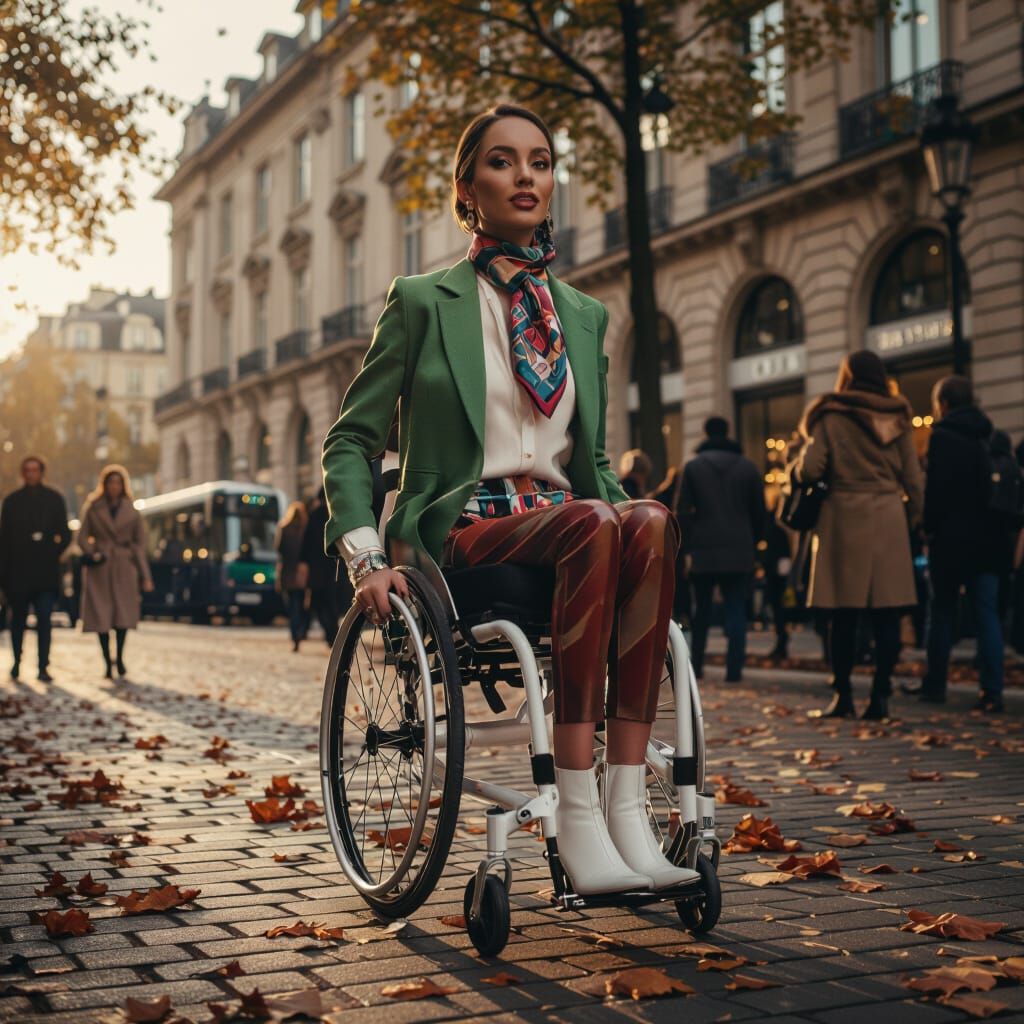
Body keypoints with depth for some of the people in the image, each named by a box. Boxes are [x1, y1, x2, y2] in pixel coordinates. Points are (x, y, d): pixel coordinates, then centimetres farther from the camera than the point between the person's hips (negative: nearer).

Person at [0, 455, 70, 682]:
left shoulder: (53, 499, 7)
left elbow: (65, 535, 9)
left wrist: (54, 553, -8)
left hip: (46, 572, -1)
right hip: (18, 572, 1)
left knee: (44, 620, -7)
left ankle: (43, 667, -5)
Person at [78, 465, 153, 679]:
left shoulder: (131, 512, 6)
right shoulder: (93, 509, 5)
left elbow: (140, 544, 5)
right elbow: (82, 537, 5)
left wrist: (145, 576, 1)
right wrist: (91, 553, -15)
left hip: (124, 567, 0)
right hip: (100, 568, 0)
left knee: (124, 613, -3)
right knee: (101, 615, -2)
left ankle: (119, 658, 16)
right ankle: (108, 663, 7)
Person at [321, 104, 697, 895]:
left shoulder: (584, 316, 19)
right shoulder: (423, 302, 6)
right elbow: (351, 440, 5)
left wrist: (628, 512, 2)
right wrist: (366, 557, -11)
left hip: (564, 521, 4)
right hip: (463, 532, -4)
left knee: (650, 521, -32)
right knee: (594, 525, -36)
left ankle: (625, 806, -36)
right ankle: (578, 815, -37)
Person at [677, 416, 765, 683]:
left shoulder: (693, 467, 2)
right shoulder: (748, 467, 7)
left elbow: (684, 511, -2)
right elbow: (759, 511, 8)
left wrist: (686, 548, 2)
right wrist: (752, 543, 16)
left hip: (704, 550, 0)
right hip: (739, 551, 0)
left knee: (702, 611, 12)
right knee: (736, 611, -1)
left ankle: (695, 666, 15)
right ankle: (734, 669, -8)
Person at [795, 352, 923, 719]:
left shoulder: (831, 418, -1)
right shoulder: (898, 418, 8)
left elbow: (809, 470, -8)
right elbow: (913, 479, 7)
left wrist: (804, 453, 13)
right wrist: (912, 521, 16)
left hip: (845, 518, -2)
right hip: (890, 521, 2)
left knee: (844, 614, 3)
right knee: (886, 614, 3)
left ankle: (842, 694, 5)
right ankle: (880, 695, 1)